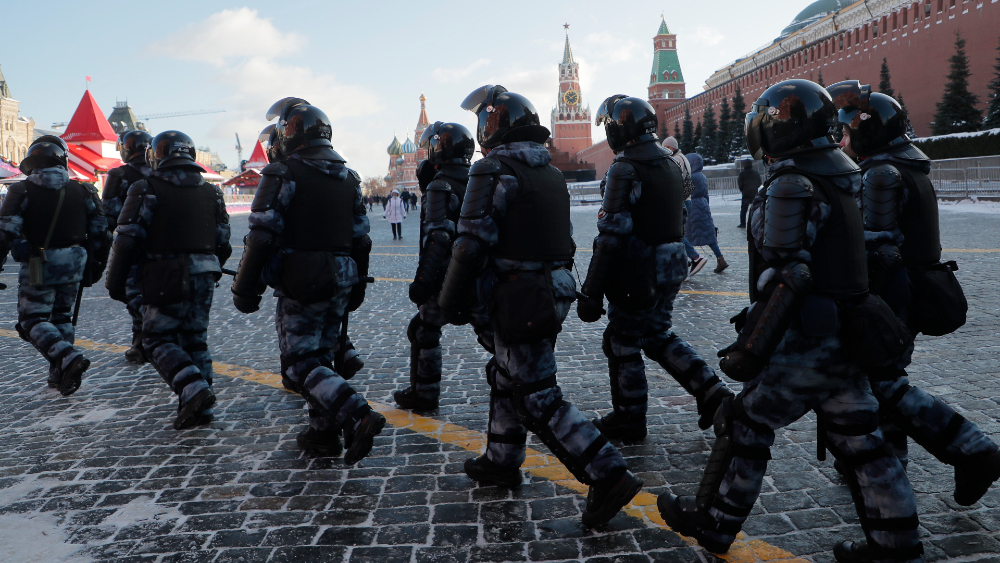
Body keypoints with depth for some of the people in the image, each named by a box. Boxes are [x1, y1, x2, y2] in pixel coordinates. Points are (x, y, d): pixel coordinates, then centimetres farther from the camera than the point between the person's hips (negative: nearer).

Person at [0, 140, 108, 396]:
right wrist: (95, 265, 17)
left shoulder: (22, 191, -4)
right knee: (62, 317, 17)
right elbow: (99, 231, 7)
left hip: (39, 266, -4)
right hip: (74, 265, 4)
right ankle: (60, 374, 17)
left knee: (32, 320, 3)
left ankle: (68, 357, -20)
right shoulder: (82, 191, 5)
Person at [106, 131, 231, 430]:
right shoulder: (211, 192, 10)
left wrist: (116, 281, 1)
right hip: (204, 275, 5)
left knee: (158, 340, 5)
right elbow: (223, 241, 12)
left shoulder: (147, 190, -6)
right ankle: (201, 406, 14)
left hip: (165, 279, -5)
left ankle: (194, 388, -15)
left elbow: (127, 239, -8)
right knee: (196, 338, 14)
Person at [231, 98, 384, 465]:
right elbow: (360, 238, 14)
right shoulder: (347, 177, 12)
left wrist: (245, 289, -7)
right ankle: (323, 431, 21)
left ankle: (359, 416, -19)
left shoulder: (283, 174, -10)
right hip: (342, 279, 7)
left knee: (301, 361, -2)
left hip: (301, 283, -7)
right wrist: (357, 286, 21)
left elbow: (262, 237, -14)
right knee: (322, 354, 17)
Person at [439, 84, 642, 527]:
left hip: (520, 299, -9)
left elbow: (473, 243, -18)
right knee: (507, 377, 22)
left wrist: (451, 300, -9)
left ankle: (608, 476, -5)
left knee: (536, 397, -3)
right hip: (555, 288, 9)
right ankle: (501, 462, 36)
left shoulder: (494, 170, -13)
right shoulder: (550, 171, 14)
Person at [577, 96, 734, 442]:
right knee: (657, 335, 22)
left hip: (640, 273, -8)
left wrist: (592, 292, -19)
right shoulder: (670, 162, 10)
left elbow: (612, 235, -22)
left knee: (623, 343, 8)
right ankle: (712, 393, 16)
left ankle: (629, 419, 20)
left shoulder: (625, 169, -17)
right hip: (673, 266, 8)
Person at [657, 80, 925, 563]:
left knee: (744, 426, 7)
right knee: (858, 440, 15)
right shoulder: (839, 177, 12)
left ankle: (713, 523, 22)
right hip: (845, 336, 9)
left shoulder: (791, 185, -17)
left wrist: (751, 347, -22)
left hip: (803, 341, -9)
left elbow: (786, 278, -24)